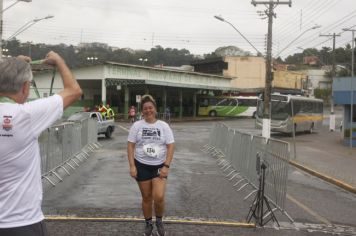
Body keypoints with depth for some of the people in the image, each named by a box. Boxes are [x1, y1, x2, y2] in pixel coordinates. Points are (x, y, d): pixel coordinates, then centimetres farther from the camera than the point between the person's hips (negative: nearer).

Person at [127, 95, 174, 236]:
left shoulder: (163, 126, -1)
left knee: (159, 197, -13)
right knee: (146, 197, 8)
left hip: (159, 166, 0)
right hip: (142, 166, 1)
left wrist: (166, 166, -11)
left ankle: (159, 221, 15)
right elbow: (130, 146, -2)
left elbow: (170, 146, -2)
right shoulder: (137, 126, -1)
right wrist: (132, 166, -9)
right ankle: (148, 223, 29)